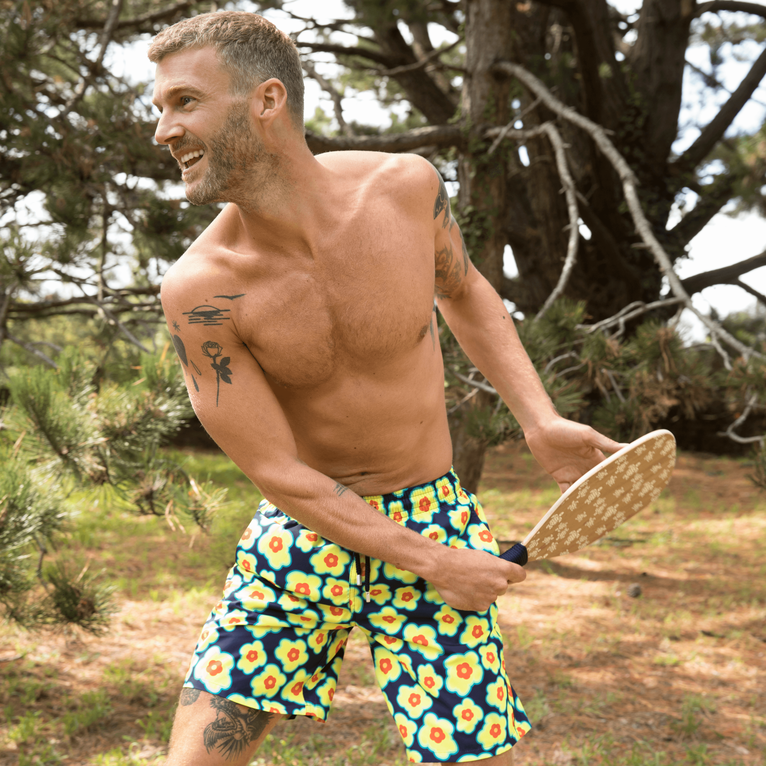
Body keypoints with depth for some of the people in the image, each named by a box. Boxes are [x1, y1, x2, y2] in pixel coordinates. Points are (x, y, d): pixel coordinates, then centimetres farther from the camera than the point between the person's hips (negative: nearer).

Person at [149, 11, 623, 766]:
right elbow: (278, 474, -14)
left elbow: (463, 292, 9)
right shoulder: (198, 290, -18)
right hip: (300, 528, -1)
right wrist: (431, 563, -15)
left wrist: (540, 420, -3)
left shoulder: (404, 186, -13)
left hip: (432, 512, 1)